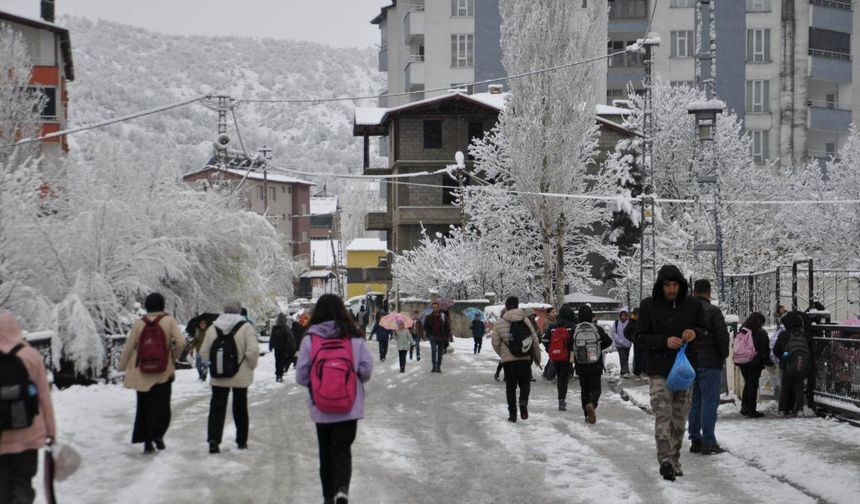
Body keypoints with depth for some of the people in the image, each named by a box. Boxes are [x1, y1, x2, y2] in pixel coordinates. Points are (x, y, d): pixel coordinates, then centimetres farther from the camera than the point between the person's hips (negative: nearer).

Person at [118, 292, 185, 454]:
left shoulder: (139, 323, -2)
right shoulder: (169, 321, -6)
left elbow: (129, 347, 1)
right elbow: (181, 342, -13)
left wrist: (122, 366, 13)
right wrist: (173, 357, 5)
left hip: (141, 374, 2)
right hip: (164, 373, -2)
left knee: (144, 407, 12)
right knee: (162, 407, 5)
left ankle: (147, 441, 12)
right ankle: (158, 433, -18)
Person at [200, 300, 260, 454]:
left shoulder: (212, 328, 0)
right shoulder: (245, 327, -11)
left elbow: (204, 352, 3)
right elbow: (252, 351, -19)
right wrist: (251, 366, -1)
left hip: (218, 377, 2)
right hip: (240, 377, -2)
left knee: (217, 408, 5)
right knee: (240, 408, 13)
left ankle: (213, 440, -10)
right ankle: (241, 441, 22)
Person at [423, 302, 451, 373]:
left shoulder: (443, 316, 0)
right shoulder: (428, 317, 2)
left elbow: (447, 327, 5)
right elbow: (425, 326, 14)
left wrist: (447, 337, -1)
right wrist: (428, 334, 0)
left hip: (442, 337, 1)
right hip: (433, 337, -1)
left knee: (440, 352, 6)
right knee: (433, 350, -19)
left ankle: (438, 367, 17)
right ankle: (434, 367, -19)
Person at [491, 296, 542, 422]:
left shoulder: (500, 323, -4)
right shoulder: (525, 321, -1)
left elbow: (495, 343, 0)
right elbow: (535, 341, 2)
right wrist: (537, 357, 14)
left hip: (508, 360, 0)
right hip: (525, 359, 0)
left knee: (510, 386, 10)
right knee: (525, 383, 14)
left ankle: (512, 413, 8)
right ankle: (523, 401, -13)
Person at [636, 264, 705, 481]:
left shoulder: (693, 305, 5)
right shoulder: (649, 305, -1)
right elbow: (640, 337, -2)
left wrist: (695, 333, -11)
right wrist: (665, 341, -18)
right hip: (659, 371, -3)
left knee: (679, 418, 10)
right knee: (663, 415, -15)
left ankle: (675, 460, 21)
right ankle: (665, 460, -22)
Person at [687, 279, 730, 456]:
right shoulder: (713, 311, -11)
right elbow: (723, 335, -14)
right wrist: (724, 355, 2)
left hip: (690, 363, 6)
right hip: (710, 363, -6)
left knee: (694, 401, 13)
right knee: (710, 401, -5)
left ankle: (695, 440, 14)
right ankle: (708, 442, -8)